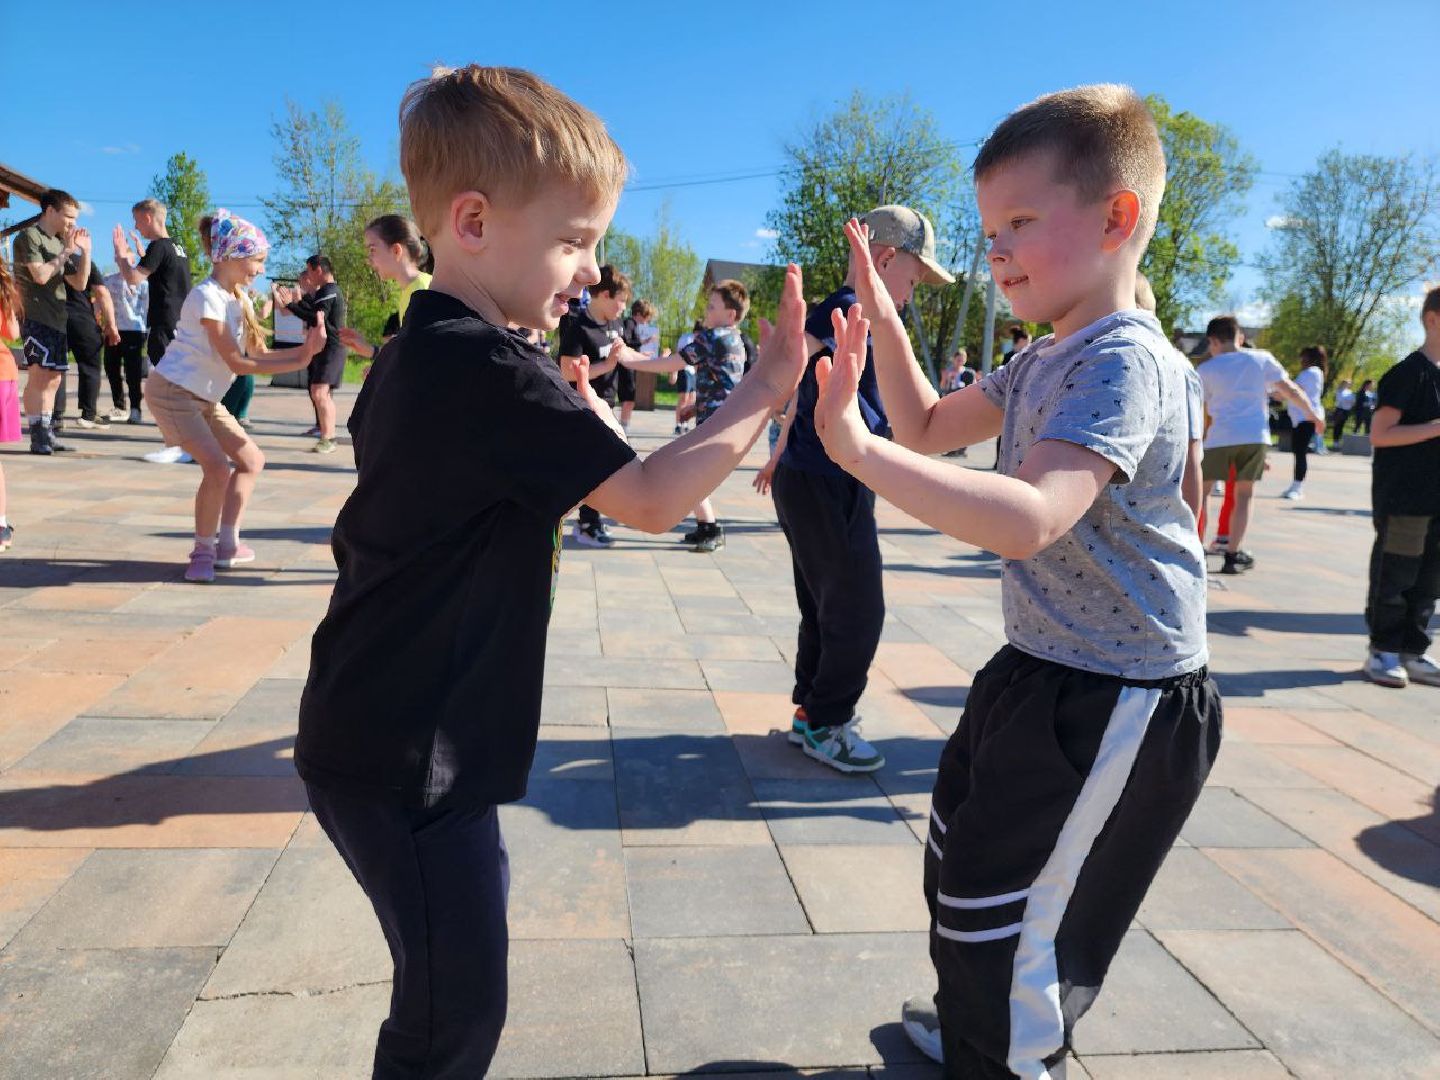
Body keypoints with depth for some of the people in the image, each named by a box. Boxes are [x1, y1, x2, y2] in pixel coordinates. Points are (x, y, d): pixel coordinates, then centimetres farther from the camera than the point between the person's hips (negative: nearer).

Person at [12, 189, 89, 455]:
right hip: (36, 318, -8)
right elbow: (40, 275, -15)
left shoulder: (60, 243, 18)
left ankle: (47, 435, 13)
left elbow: (79, 283, 15)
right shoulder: (29, 236, -3)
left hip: (57, 320, 8)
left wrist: (85, 251, 5)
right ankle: (38, 437, -11)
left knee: (53, 379, 8)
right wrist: (66, 252, -8)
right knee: (39, 376, -12)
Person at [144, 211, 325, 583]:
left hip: (205, 398, 10)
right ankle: (203, 551, -5)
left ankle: (226, 545, 14)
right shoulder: (206, 296, -18)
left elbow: (259, 353, 1)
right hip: (173, 391, -10)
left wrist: (302, 350, -14)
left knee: (252, 461, 10)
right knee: (217, 468, -23)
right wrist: (296, 362, -22)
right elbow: (235, 361, -22)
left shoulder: (239, 298, 9)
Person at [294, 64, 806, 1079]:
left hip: (381, 734, 10)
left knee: (455, 986, 24)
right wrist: (764, 391, -14)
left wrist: (577, 429, 8)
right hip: (411, 758, -10)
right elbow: (652, 500, -24)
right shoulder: (490, 372, -23)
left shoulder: (421, 353, 8)